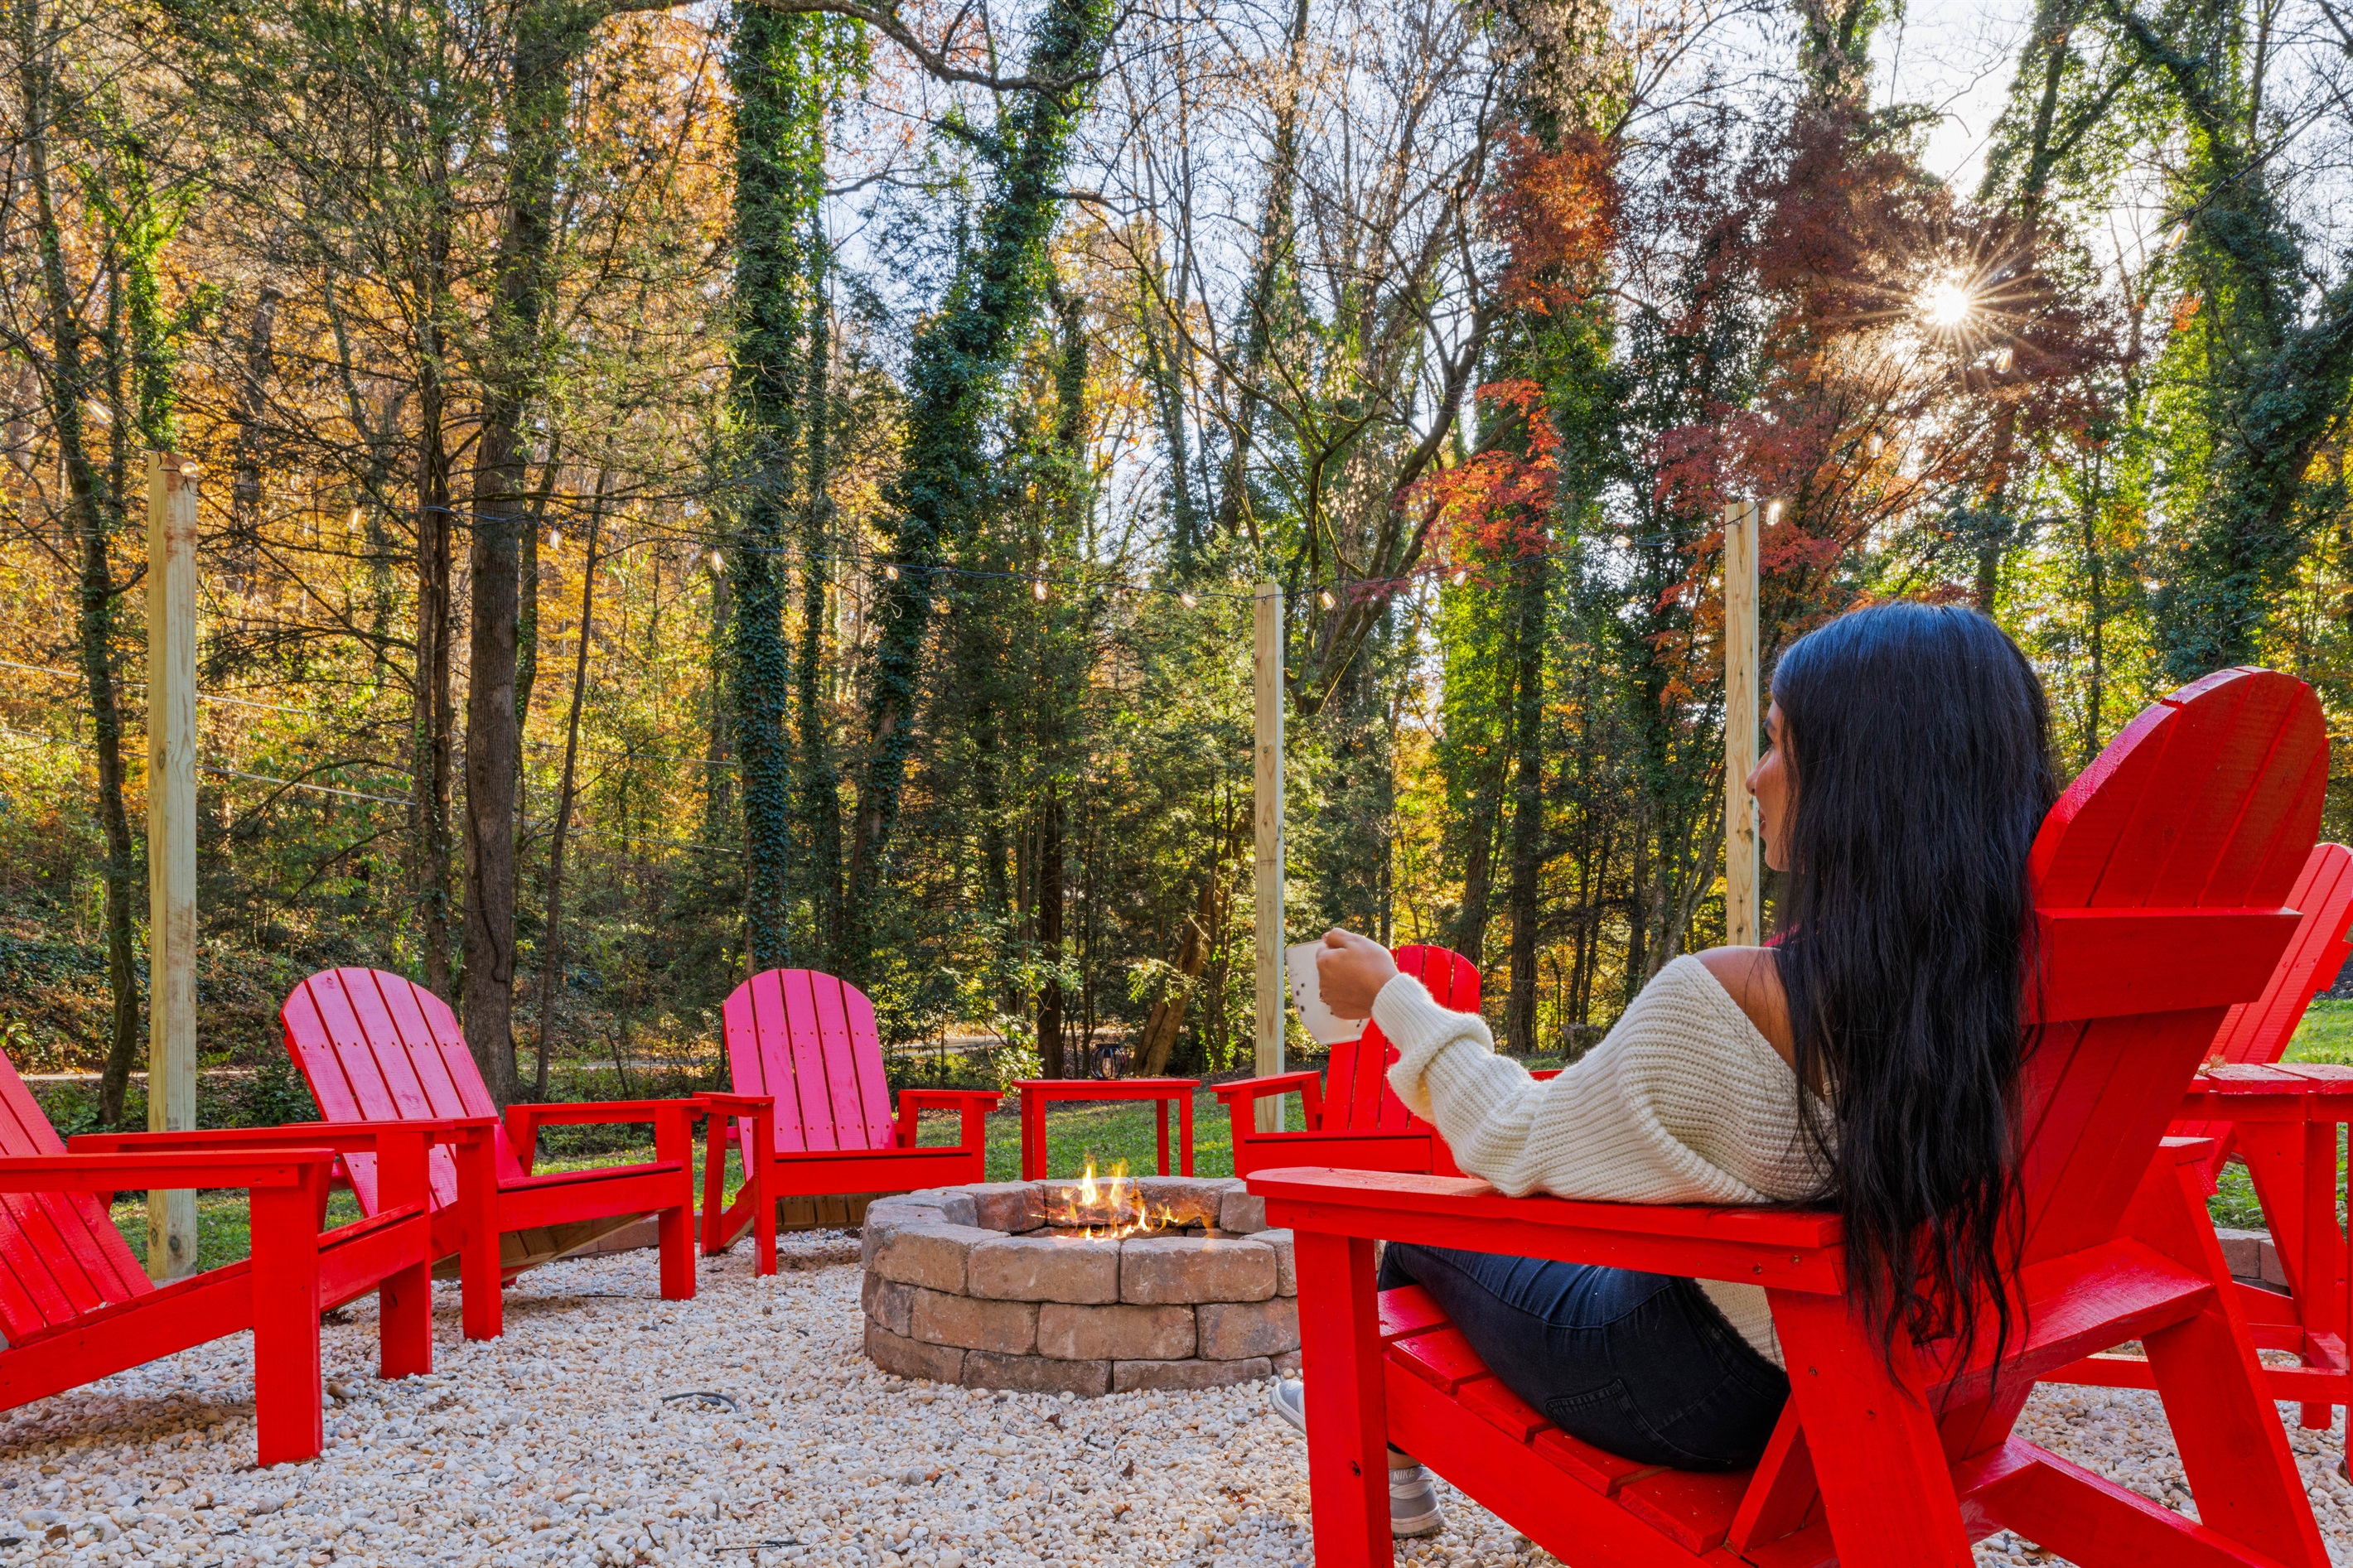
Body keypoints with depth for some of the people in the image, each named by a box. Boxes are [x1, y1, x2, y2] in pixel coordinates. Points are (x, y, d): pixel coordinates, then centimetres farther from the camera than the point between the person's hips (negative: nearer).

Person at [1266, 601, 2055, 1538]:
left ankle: (1384, 1459, 46)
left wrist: (1392, 997, -3)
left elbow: (1518, 1151, -17)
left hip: (1701, 1395, -6)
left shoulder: (1728, 1002, -33)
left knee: (1425, 1228, 19)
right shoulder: (2009, 980, -13)